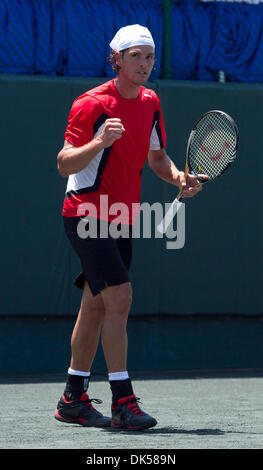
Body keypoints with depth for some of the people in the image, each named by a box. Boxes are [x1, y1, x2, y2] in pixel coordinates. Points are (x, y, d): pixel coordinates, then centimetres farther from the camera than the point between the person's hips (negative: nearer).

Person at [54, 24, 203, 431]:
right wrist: (100, 142, -35)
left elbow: (156, 156, 19)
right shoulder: (91, 104, -14)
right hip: (87, 213, -7)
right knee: (119, 296, -18)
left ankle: (73, 400, 20)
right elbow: (65, 164, -18)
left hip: (121, 220, 7)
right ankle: (122, 401, -18)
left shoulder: (150, 103, 7)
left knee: (96, 306, 11)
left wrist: (179, 177, -1)